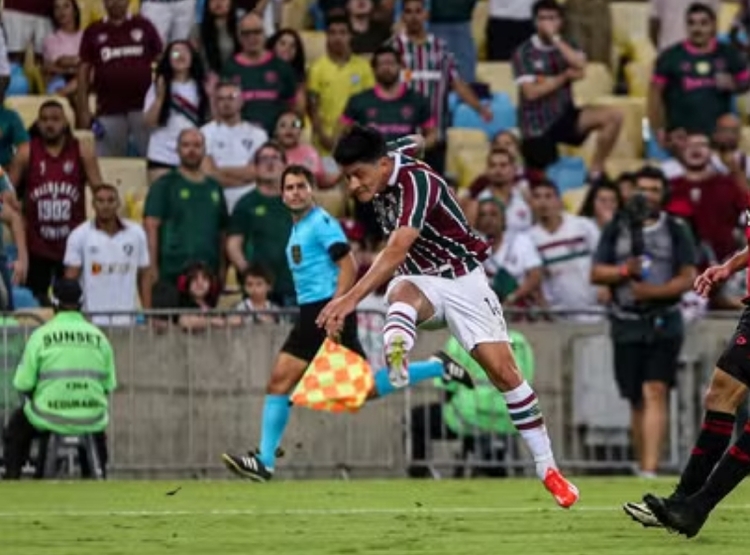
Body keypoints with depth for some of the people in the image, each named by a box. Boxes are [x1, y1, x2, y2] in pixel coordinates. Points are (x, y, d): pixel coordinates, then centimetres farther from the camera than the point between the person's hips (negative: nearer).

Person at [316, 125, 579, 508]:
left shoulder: (416, 182, -26)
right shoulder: (374, 185, -2)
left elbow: (396, 251, -38)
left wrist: (351, 299, -47)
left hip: (461, 278, -5)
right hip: (419, 280, 5)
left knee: (503, 371, -9)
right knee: (401, 293, -34)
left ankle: (547, 467, 4)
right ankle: (395, 360, -68)